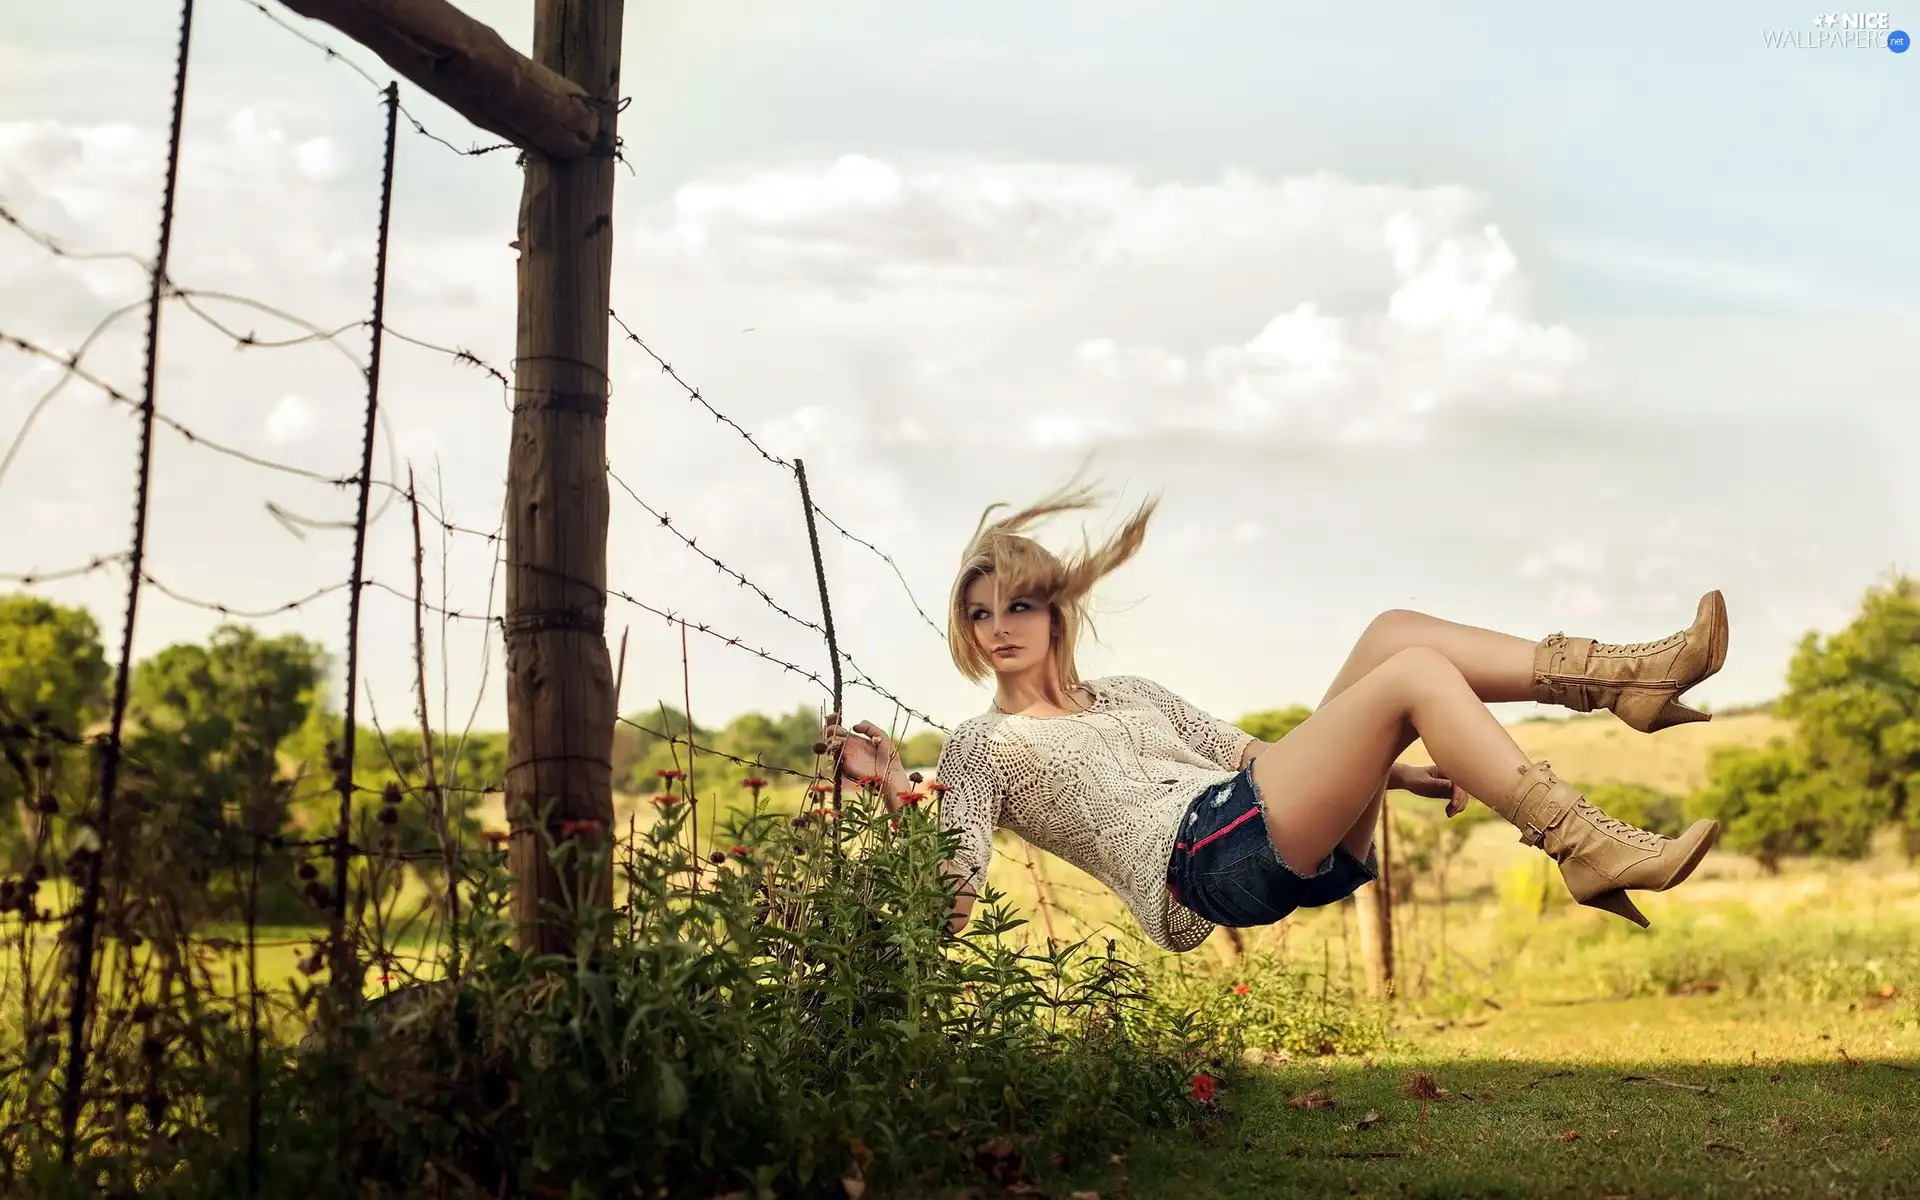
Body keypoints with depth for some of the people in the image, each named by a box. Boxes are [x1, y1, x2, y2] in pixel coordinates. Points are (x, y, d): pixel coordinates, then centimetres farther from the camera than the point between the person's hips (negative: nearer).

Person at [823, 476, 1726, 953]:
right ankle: (1591, 851, -23)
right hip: (1207, 854, -7)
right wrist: (896, 795, -15)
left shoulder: (1131, 694, 30)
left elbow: (1274, 764, 29)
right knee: (1413, 674, -19)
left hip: (1305, 847, 7)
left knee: (1396, 633, -3)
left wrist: (1400, 770, 18)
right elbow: (947, 903, -1)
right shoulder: (981, 747, 13)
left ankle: (1622, 681, -9)